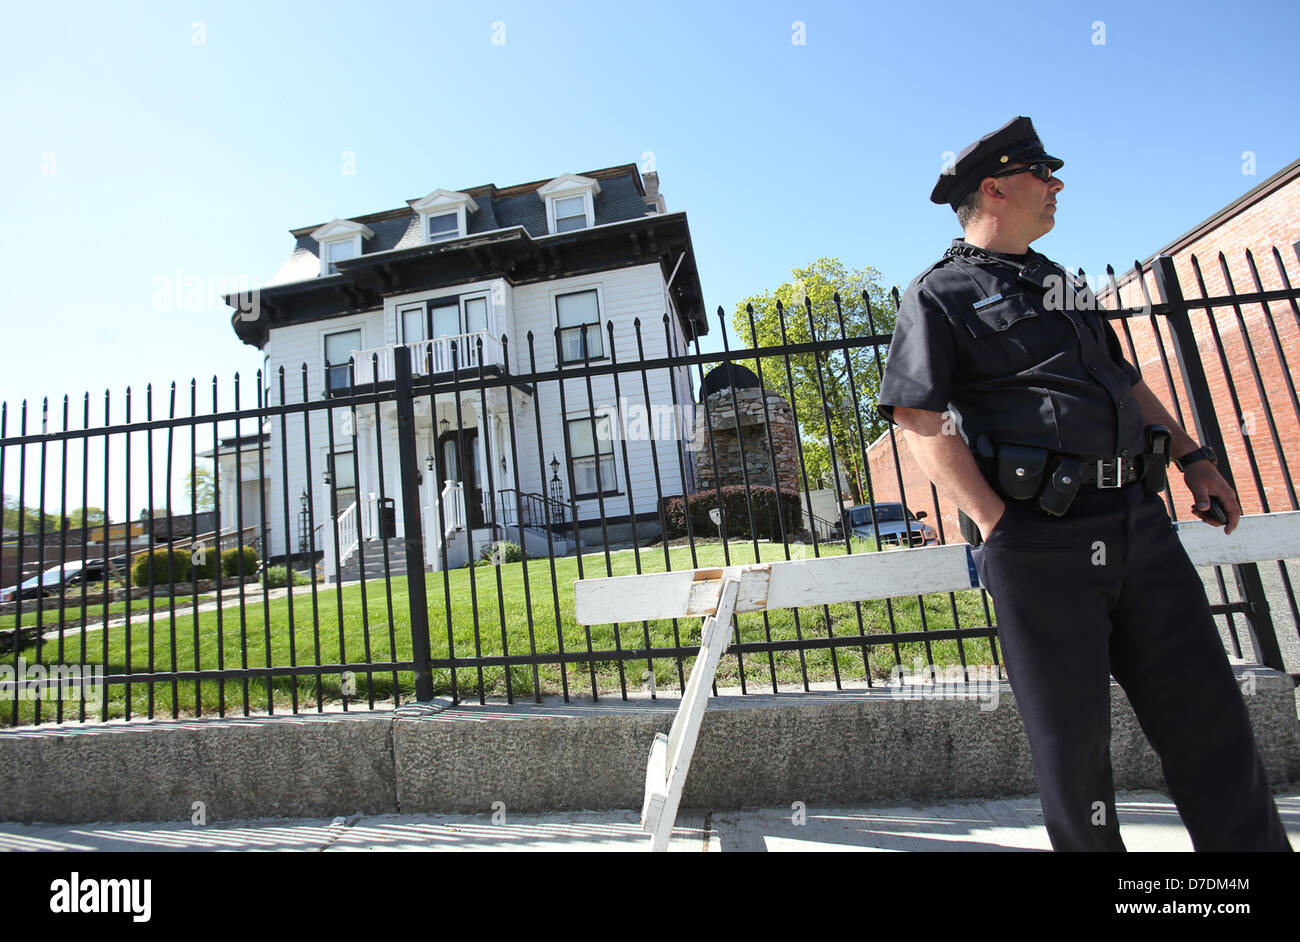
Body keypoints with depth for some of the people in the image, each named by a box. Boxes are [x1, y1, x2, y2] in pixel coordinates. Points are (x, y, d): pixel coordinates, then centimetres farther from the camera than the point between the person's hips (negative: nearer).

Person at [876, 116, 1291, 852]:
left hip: (1137, 516, 7)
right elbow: (920, 420, -13)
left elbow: (1126, 381, 29)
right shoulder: (939, 295, -2)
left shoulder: (1062, 283, 23)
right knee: (1074, 733, 5)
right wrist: (997, 526, -20)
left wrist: (1194, 457, 20)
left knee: (1208, 714, 12)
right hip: (1040, 536, -7)